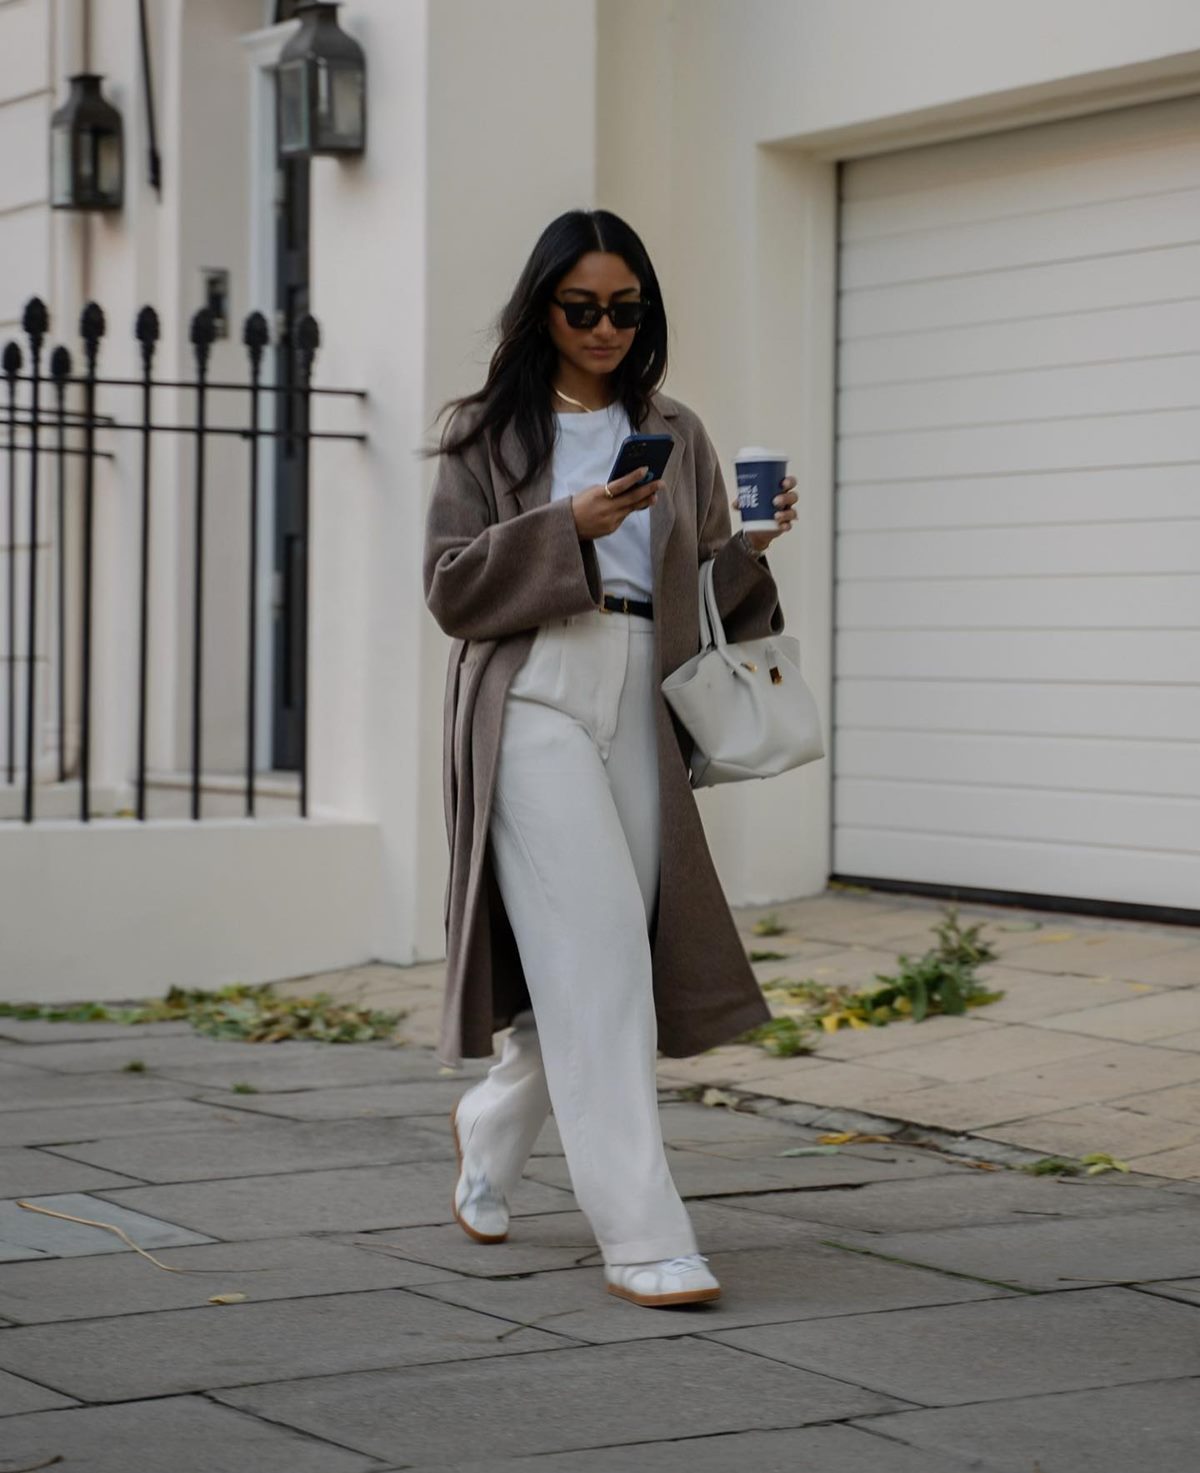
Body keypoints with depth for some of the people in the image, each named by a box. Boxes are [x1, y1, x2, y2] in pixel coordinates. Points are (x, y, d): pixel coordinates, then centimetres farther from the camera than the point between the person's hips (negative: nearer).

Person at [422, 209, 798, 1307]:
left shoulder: (673, 435, 17)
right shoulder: (488, 432, 6)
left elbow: (704, 591, 16)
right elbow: (451, 585, -1)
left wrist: (750, 547, -4)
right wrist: (569, 528, -13)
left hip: (640, 703, 4)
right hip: (533, 700, -4)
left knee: (588, 968, 6)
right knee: (596, 958, -13)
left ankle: (490, 1130, 36)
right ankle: (643, 1239, -14)